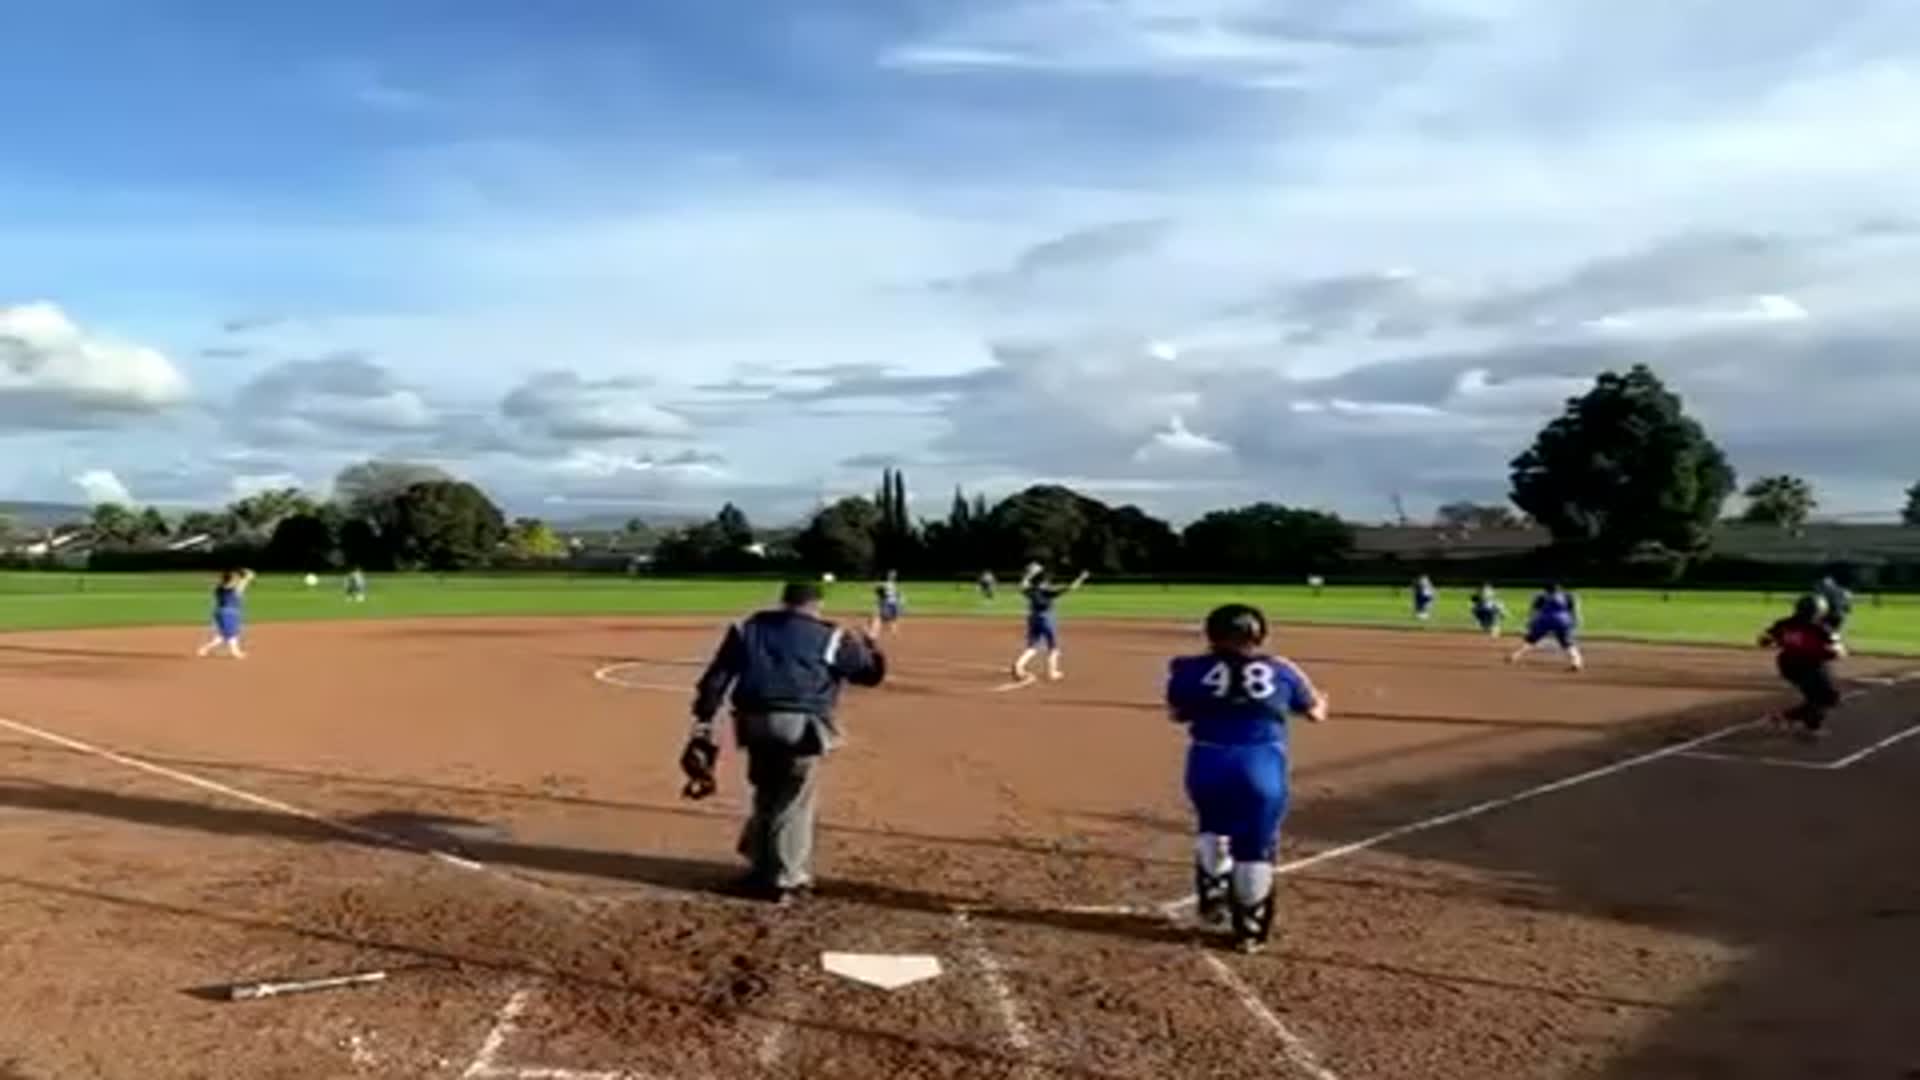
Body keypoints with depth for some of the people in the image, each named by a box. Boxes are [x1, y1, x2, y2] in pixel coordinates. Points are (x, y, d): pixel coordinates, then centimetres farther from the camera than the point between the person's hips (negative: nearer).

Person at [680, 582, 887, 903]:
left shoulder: (747, 629, 15)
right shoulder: (830, 638, 6)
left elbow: (717, 676, 7)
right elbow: (872, 672, 12)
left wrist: (703, 722, 6)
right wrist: (867, 645, 33)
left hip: (755, 722, 4)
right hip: (801, 725, -4)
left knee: (766, 796, 21)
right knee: (794, 802, 7)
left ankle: (761, 870, 32)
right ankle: (784, 879, 11)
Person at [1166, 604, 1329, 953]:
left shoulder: (1193, 669, 2)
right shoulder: (1281, 671, 5)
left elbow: (1179, 714, 14)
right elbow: (1315, 712, 18)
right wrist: (1321, 701, 41)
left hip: (1210, 762, 1)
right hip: (1261, 766, -1)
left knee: (1213, 827, 29)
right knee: (1255, 847, 10)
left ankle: (1213, 898, 25)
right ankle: (1249, 929, 18)